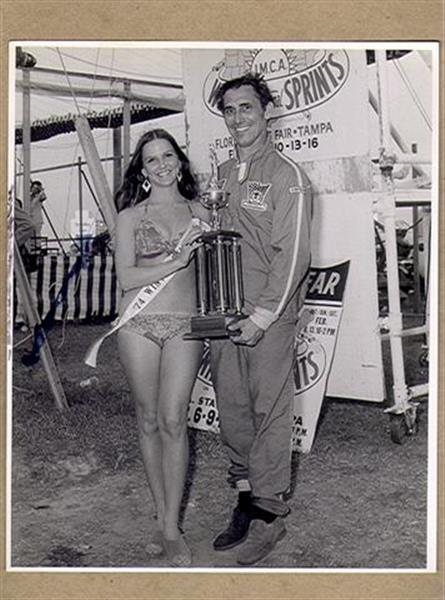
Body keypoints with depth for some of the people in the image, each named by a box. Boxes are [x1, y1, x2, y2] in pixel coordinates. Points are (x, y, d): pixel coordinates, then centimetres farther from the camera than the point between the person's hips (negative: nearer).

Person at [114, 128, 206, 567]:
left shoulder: (198, 212, 11)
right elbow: (126, 277, -3)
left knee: (173, 421, -5)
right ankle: (161, 513, 22)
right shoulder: (130, 216, 6)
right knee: (149, 420, 7)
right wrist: (176, 261, -11)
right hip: (139, 324, 0)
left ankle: (170, 528, 3)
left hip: (184, 325, 0)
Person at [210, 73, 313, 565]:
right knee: (230, 406, 9)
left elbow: (292, 254, -11)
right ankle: (246, 496, 23)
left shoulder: (286, 175, -5)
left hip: (270, 313, -6)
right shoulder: (221, 175, 15)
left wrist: (263, 315, -15)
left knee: (269, 410, 0)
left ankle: (269, 511, 11)